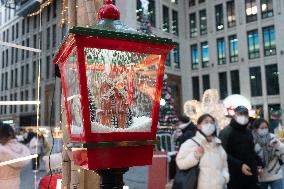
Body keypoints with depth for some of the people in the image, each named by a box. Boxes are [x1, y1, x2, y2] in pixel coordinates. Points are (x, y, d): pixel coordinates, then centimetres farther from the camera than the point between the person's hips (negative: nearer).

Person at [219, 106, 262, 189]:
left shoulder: (248, 132, 16)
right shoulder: (226, 132, -10)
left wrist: (258, 163, 12)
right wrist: (240, 165, -24)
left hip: (251, 174, 7)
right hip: (235, 176, -7)